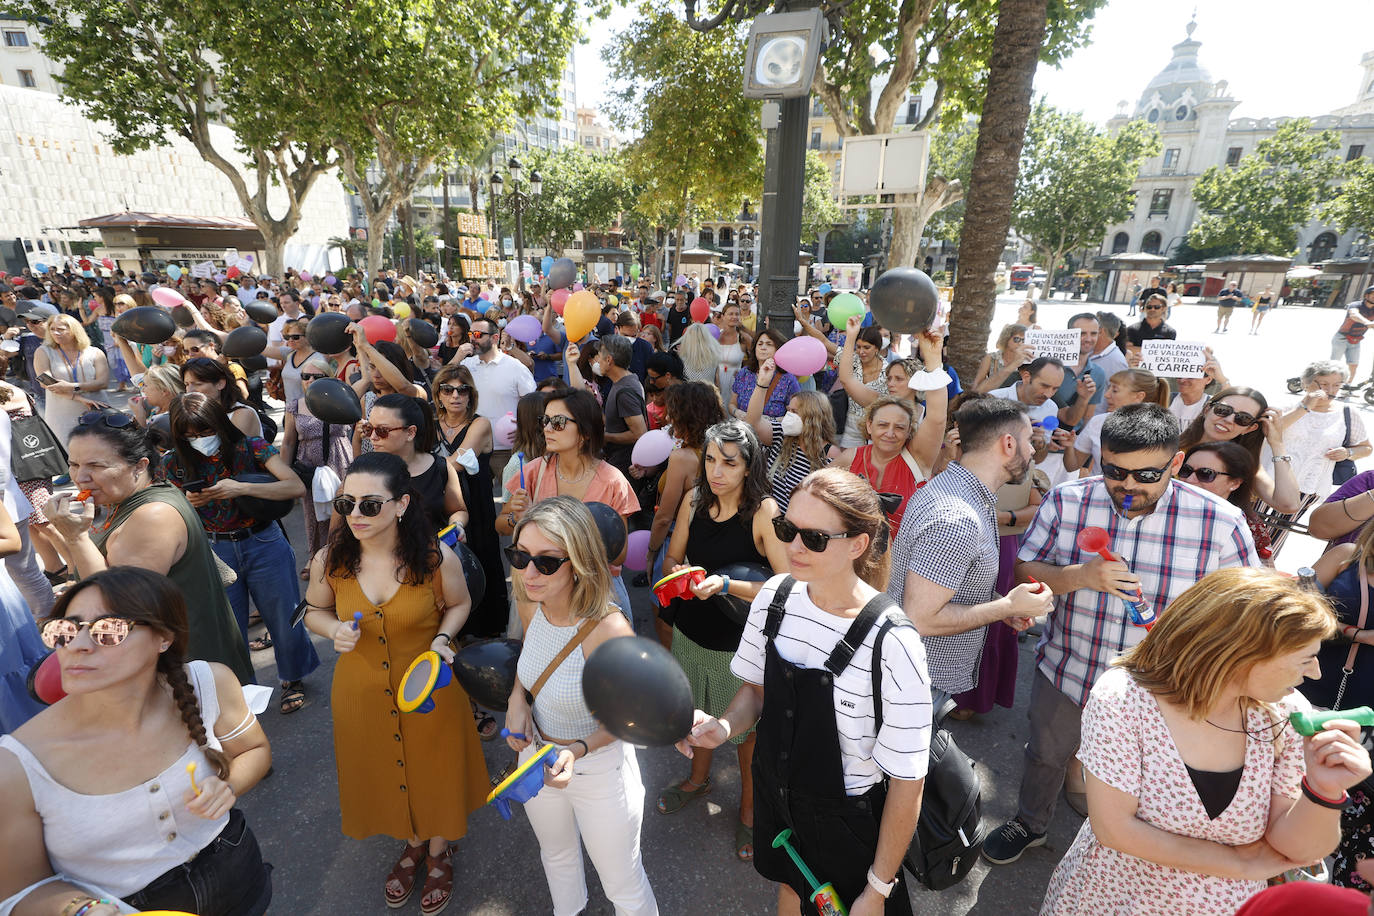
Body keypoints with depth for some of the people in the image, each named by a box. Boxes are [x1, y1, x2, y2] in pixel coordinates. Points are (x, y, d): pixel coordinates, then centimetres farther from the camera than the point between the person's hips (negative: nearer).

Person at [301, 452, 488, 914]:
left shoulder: (438, 559, -22)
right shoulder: (329, 561, -15)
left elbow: (459, 604, -3)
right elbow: (314, 611, 3)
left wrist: (443, 638, -21)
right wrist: (335, 630, -18)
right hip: (363, 694, 3)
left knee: (434, 772, 18)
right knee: (384, 772, 24)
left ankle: (439, 853, 51)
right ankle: (413, 844, 56)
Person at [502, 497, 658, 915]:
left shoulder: (608, 630, -36)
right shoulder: (532, 605, -17)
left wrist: (580, 750, -35)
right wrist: (517, 697, -11)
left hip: (598, 767, -6)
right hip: (537, 755, 7)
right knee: (556, 856, 35)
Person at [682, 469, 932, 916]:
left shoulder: (892, 644, -31)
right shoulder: (775, 596, -15)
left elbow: (907, 783, -20)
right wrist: (723, 726, -19)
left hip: (847, 823, -4)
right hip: (775, 791, 5)